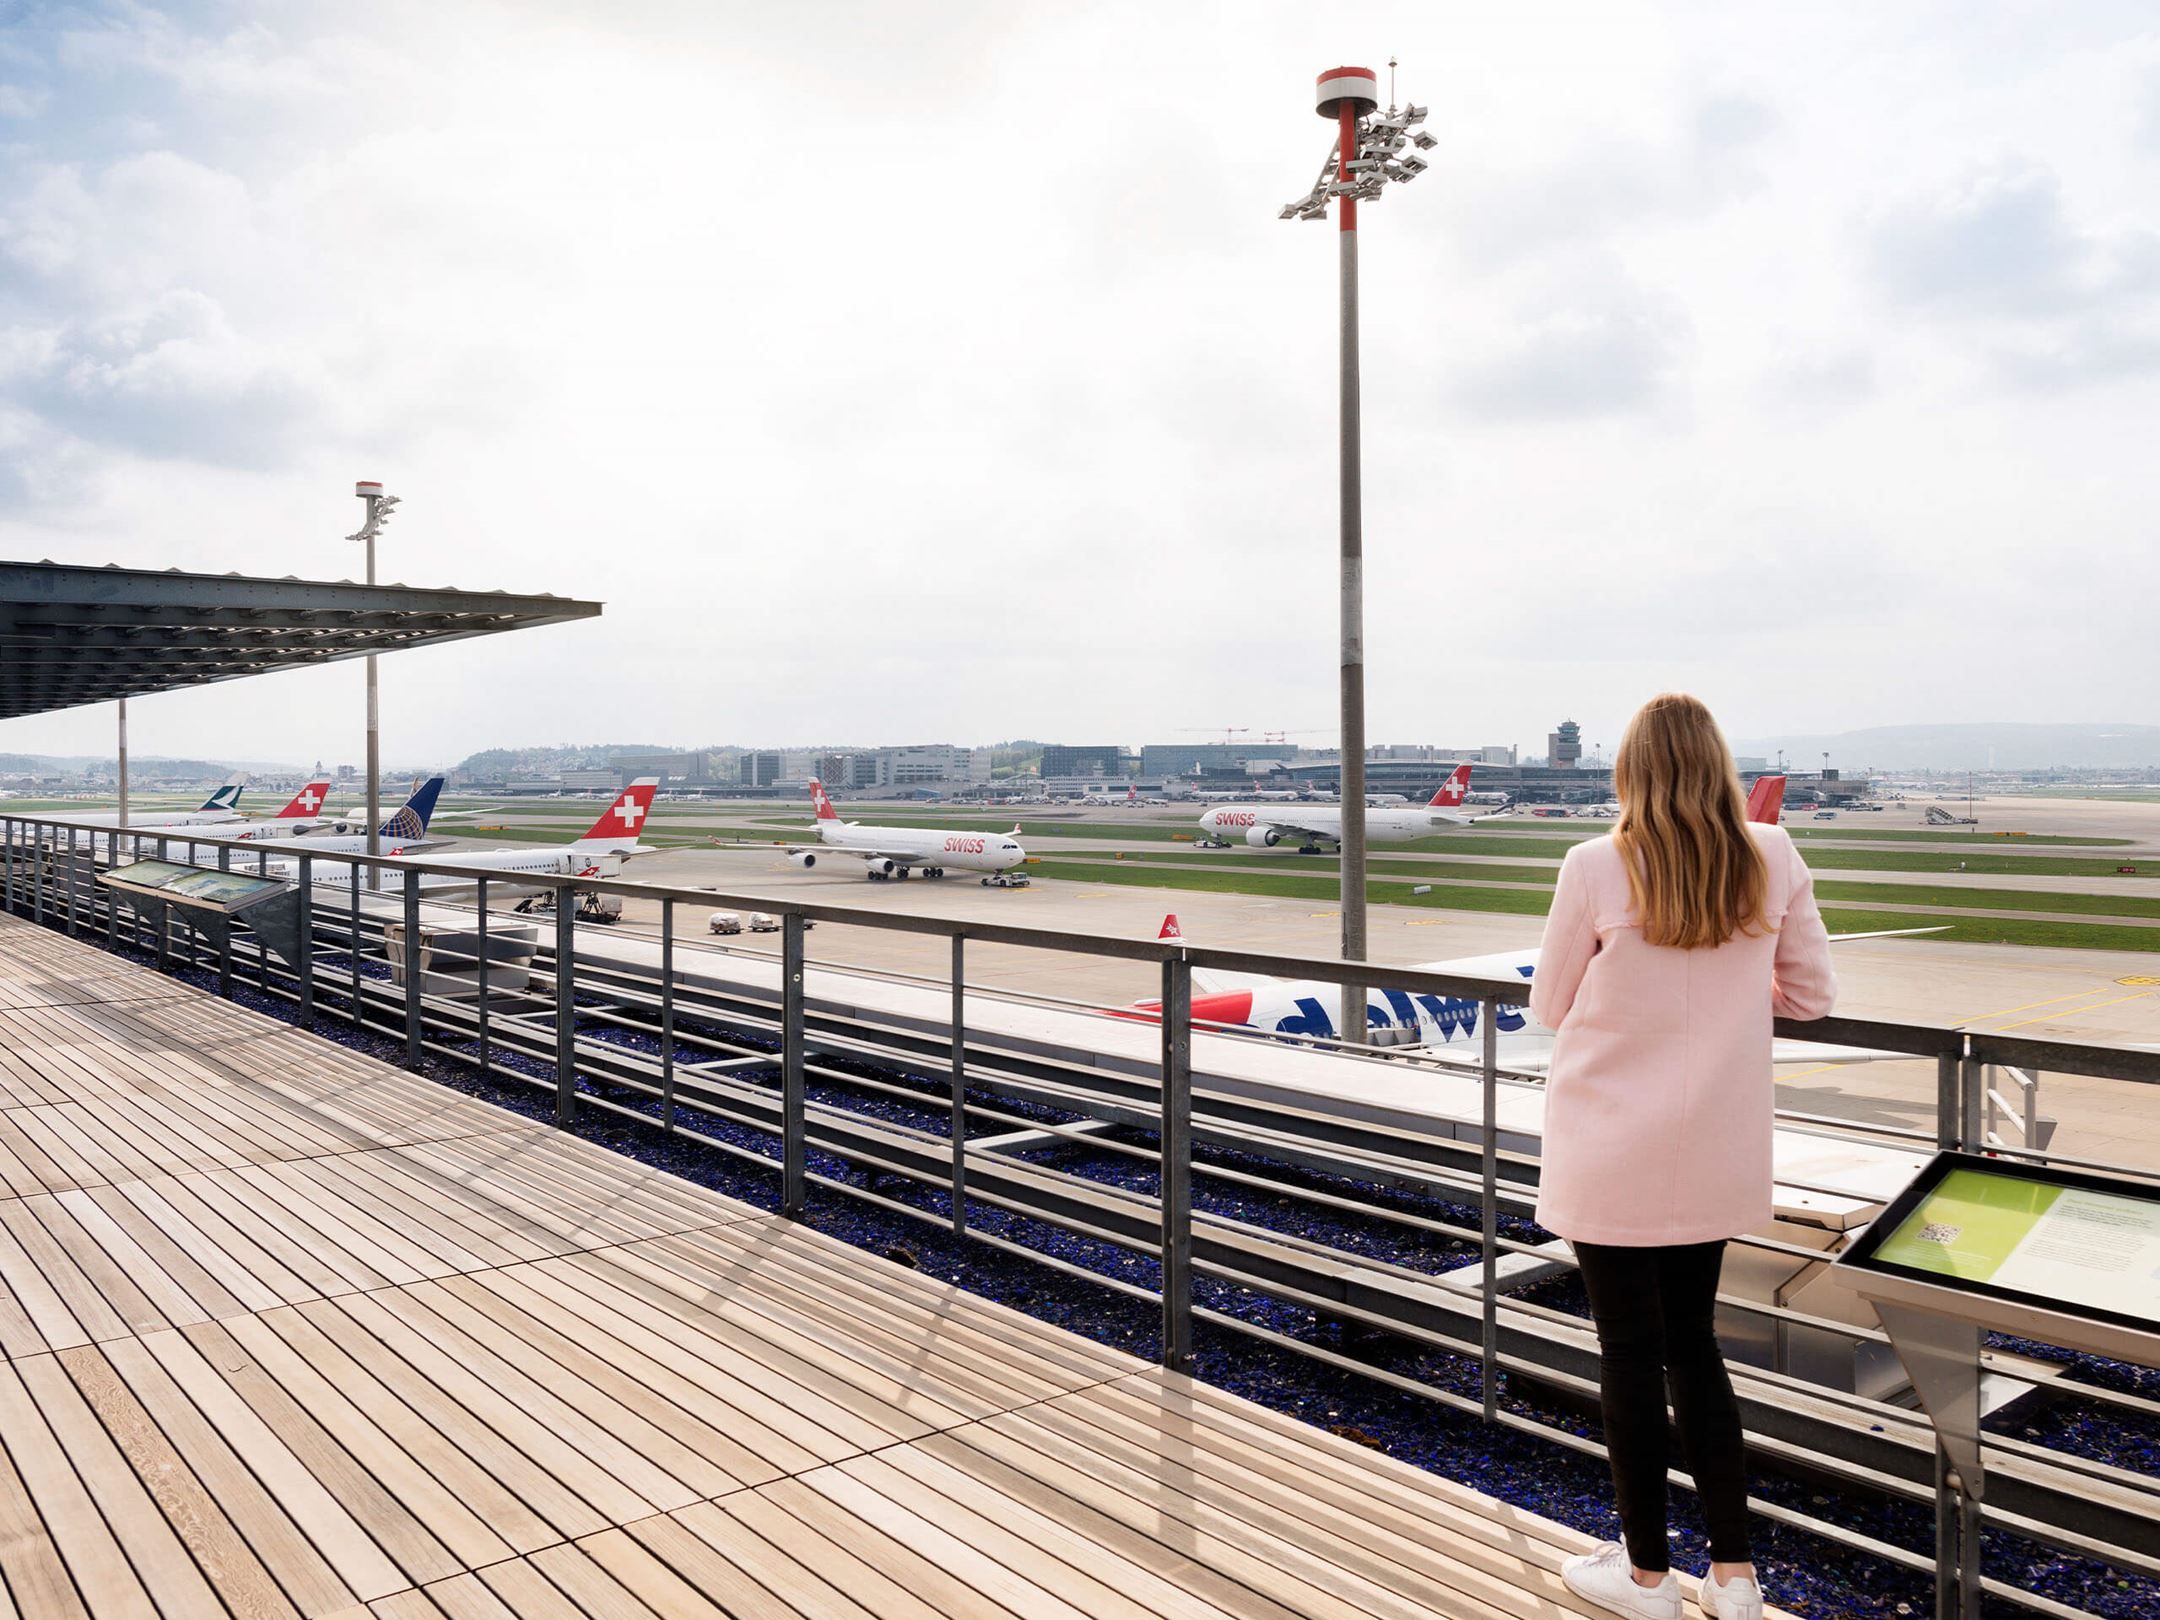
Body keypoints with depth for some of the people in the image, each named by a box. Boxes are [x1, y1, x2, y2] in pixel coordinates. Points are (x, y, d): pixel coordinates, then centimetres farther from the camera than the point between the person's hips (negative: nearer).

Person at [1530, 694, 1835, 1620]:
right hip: (1716, 1159, 4)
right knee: (1693, 1342, 19)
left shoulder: (1597, 868, -15)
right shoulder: (1773, 861, -4)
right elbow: (1809, 995, 6)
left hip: (1613, 1156, -4)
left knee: (1632, 1350, 9)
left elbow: (1549, 1007, -4)